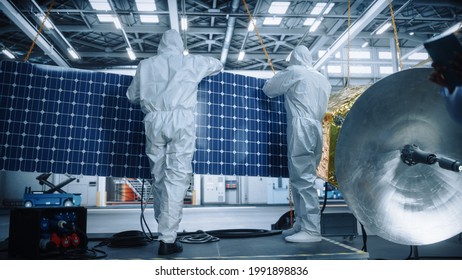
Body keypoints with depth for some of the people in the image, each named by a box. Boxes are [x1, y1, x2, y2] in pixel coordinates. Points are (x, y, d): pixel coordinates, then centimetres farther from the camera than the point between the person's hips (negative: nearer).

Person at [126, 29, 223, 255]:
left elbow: (132, 96, 23)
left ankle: (165, 230, 23)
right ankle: (167, 238, -10)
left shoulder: (145, 65, 16)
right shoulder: (191, 62, 13)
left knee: (159, 177, 12)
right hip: (181, 120, -2)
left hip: (155, 121, 3)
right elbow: (218, 65, 30)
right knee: (177, 177, -6)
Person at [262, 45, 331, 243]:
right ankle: (302, 224, 14)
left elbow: (268, 89, 10)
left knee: (303, 179, -9)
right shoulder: (323, 79, 21)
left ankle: (312, 230, -8)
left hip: (301, 128, -8)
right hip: (316, 129, 8)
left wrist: (283, 87, 31)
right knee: (304, 178, 10)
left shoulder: (293, 72, 3)